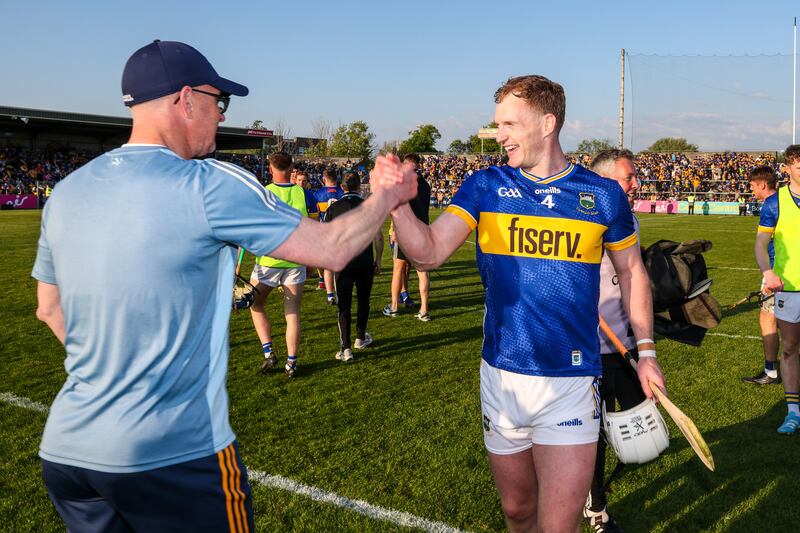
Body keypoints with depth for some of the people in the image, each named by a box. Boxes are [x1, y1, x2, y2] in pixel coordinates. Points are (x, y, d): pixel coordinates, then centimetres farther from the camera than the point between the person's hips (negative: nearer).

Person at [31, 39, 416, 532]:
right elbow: (332, 249, -9)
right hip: (175, 456, -5)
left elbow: (50, 309, 15)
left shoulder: (66, 192, 4)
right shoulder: (211, 184, -15)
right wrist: (387, 196, 8)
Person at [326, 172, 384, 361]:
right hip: (365, 263, 1)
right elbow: (379, 236, -2)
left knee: (344, 305, 1)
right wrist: (378, 260, 9)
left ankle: (345, 348, -6)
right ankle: (361, 338, 33)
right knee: (363, 301, 19)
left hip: (343, 263, 0)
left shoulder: (333, 208, 1)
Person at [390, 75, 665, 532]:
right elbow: (429, 253, -11)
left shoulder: (603, 195, -3)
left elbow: (631, 272, 10)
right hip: (501, 377, 2)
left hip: (571, 382, -2)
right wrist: (398, 203, -28)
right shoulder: (485, 186, -1)